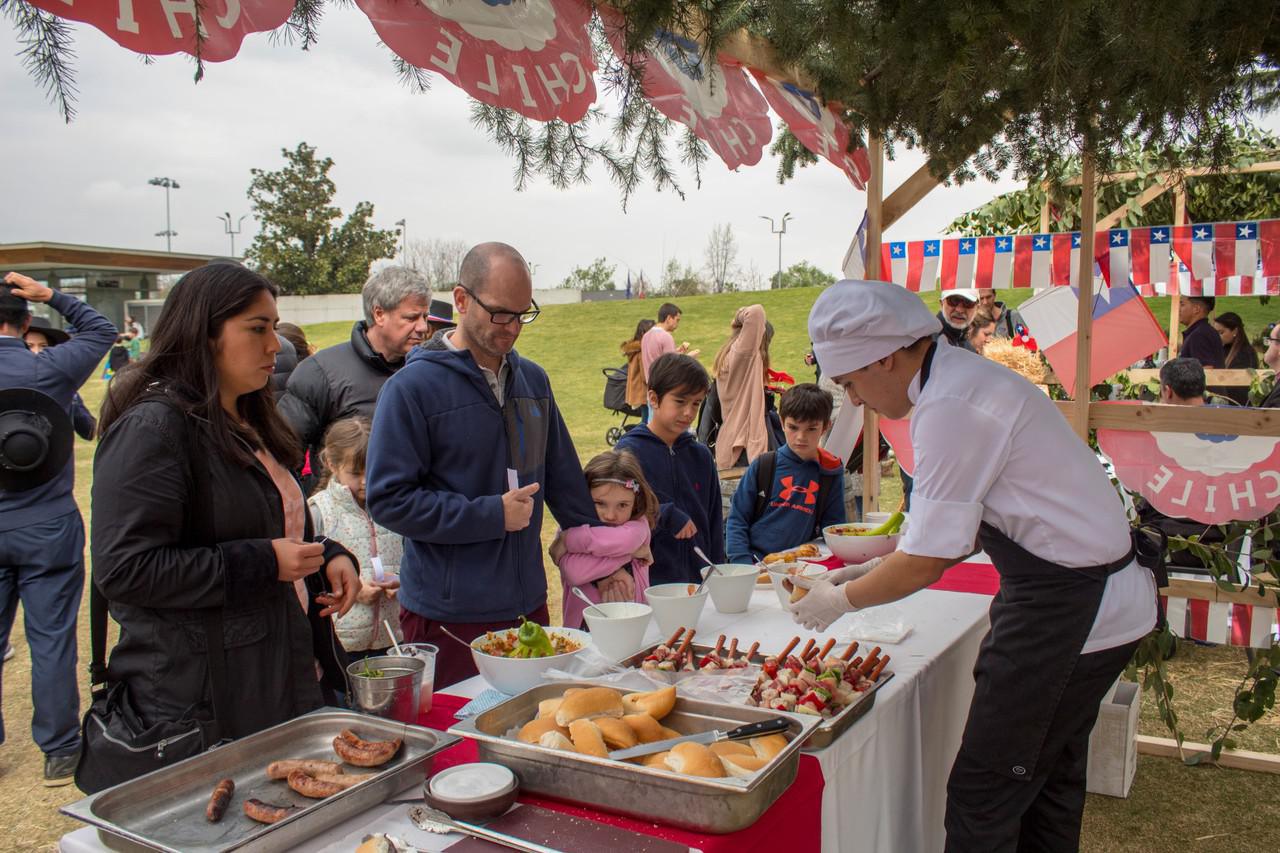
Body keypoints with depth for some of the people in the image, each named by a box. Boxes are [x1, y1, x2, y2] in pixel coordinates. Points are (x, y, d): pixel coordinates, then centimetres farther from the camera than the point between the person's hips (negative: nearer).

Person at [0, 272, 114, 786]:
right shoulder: (48, 369, -11)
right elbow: (102, 330, 3)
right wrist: (50, 296, 3)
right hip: (47, 530, -3)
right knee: (51, 641, 4)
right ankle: (60, 752, 12)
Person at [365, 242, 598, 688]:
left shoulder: (532, 379, 9)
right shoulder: (412, 387, -10)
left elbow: (564, 479, 16)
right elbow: (389, 500, -13)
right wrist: (492, 515, -16)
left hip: (529, 603, 5)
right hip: (447, 618, -5)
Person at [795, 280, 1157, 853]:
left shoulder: (950, 407, -23)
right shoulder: (963, 377, 9)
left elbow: (926, 564, -18)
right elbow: (957, 531, 16)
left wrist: (842, 599, -3)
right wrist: (872, 568, 13)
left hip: (1066, 609, -10)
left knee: (982, 792, -1)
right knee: (1048, 773, 23)